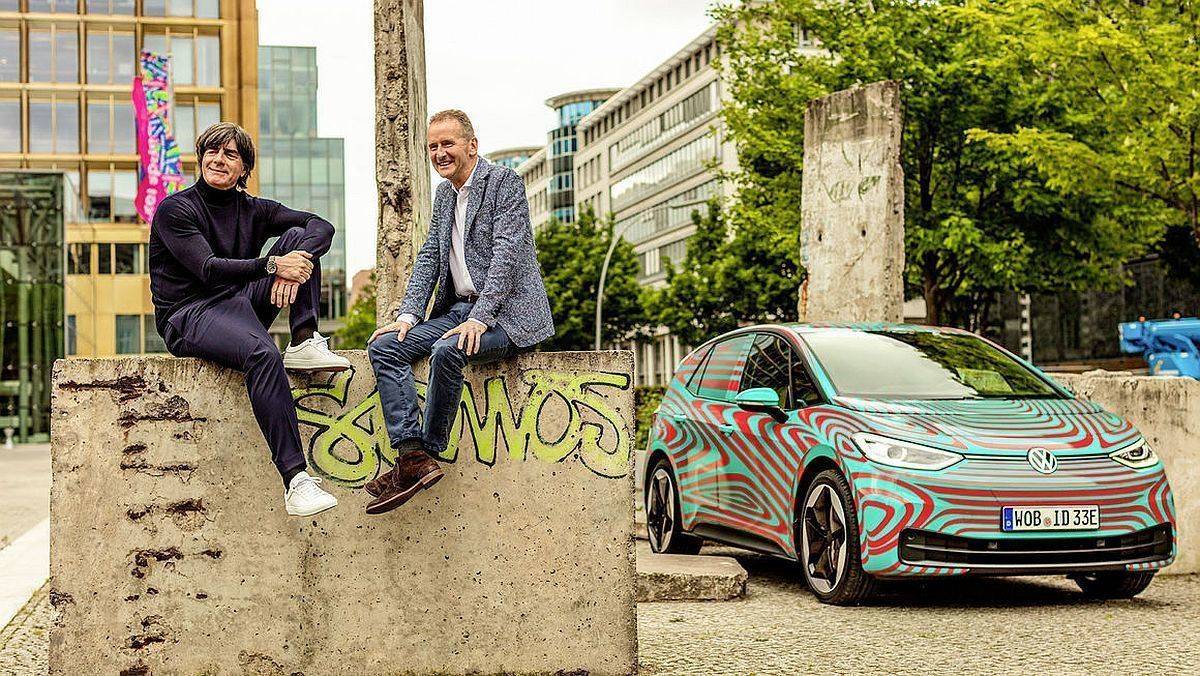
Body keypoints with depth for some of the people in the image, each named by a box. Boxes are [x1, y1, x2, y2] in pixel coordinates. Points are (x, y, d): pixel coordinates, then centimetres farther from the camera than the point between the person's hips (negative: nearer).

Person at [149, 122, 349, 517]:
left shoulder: (252, 210, 14)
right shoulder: (176, 210, -2)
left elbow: (322, 226, 1)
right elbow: (209, 269, -17)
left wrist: (296, 265, -20)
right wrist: (272, 265, -28)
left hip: (239, 305, 6)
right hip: (189, 316, -6)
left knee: (297, 237, -7)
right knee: (262, 355, -37)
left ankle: (304, 344, -22)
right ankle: (295, 480, -45)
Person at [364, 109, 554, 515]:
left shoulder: (504, 181, -7)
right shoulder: (444, 193, 17)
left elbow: (506, 255, -16)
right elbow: (429, 257, 15)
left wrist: (479, 319, -26)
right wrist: (408, 316, -1)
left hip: (505, 312, -8)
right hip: (457, 309, 8)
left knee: (447, 351, -34)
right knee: (384, 346, -12)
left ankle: (428, 455, -19)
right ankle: (411, 457, -23)